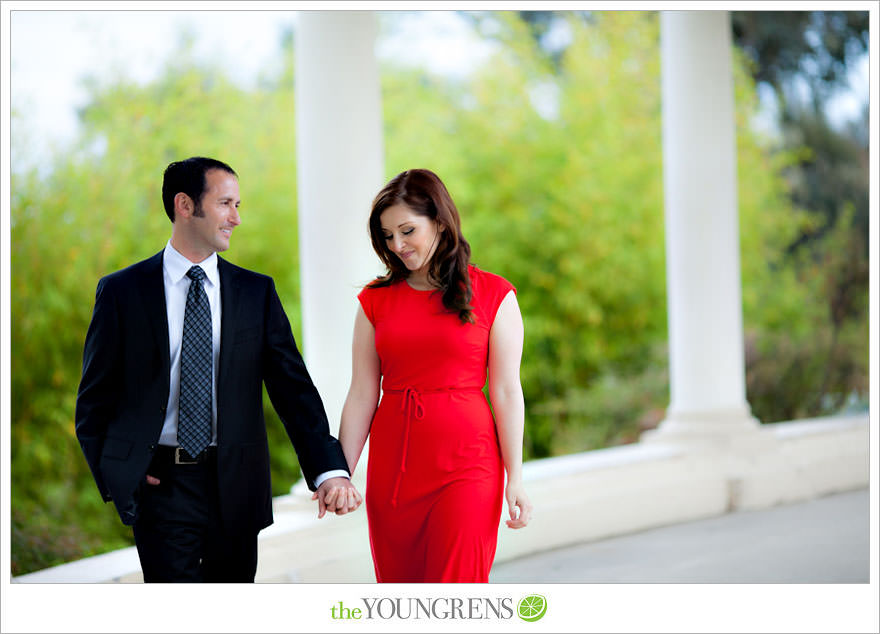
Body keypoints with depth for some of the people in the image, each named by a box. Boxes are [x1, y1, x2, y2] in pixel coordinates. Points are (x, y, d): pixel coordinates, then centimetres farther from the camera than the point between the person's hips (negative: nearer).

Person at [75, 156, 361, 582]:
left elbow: (293, 388, -1)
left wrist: (329, 470, -14)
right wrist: (115, 477, -5)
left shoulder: (256, 292, 7)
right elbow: (95, 398, 6)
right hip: (159, 484, -3)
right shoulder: (122, 291, 1)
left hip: (235, 484, 3)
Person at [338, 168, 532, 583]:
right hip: (393, 466, 3)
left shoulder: (492, 295, 1)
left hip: (465, 464, -3)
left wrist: (515, 479, -4)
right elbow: (361, 396, 6)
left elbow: (506, 392, -1)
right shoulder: (376, 300, 8)